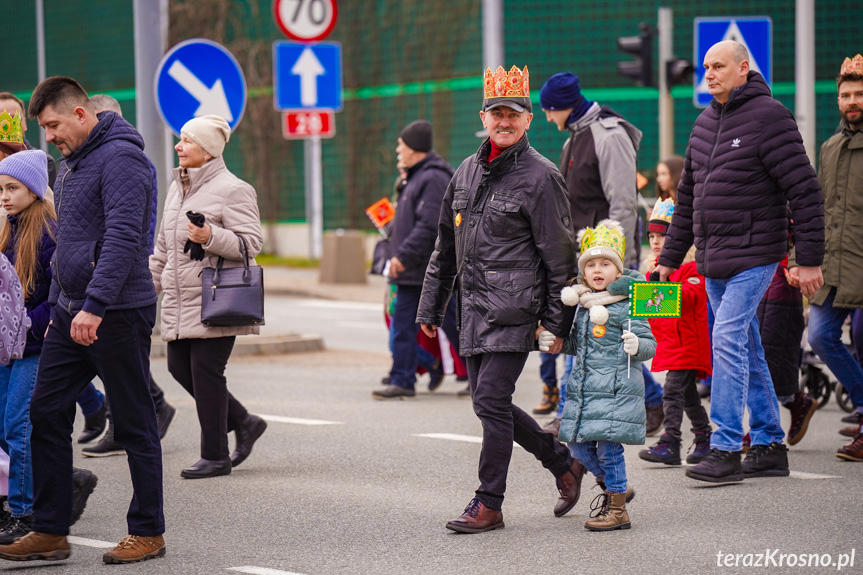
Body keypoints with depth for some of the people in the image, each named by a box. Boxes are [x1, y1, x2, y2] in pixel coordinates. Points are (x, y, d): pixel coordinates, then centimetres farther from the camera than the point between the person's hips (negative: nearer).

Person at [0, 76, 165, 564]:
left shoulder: (120, 158, -14)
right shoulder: (72, 163, 17)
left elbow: (122, 238, -23)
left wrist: (94, 305, -29)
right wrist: (60, 306, 20)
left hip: (119, 314, -9)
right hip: (71, 315, 9)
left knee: (135, 425, 1)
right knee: (46, 414, 5)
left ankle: (148, 532, 11)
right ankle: (50, 532, 10)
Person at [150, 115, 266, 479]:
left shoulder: (232, 189, -8)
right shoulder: (177, 188, 17)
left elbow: (251, 242, -13)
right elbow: (163, 246, 25)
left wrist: (211, 238, -26)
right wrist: (150, 284, 21)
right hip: (181, 300, 8)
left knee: (206, 370, -7)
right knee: (179, 367, 6)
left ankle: (215, 456, 3)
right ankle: (243, 423, 22)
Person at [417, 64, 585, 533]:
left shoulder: (539, 177, -6)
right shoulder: (466, 173, 14)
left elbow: (559, 257, -6)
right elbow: (445, 247, 21)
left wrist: (557, 323, -9)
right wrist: (430, 308, 19)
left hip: (514, 306, -7)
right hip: (473, 307, 7)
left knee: (491, 399, -11)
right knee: (489, 403, 8)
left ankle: (489, 504, -2)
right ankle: (563, 463, 26)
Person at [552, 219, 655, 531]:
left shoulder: (626, 305, -9)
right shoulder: (584, 304, 12)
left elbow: (649, 344, -12)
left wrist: (636, 346, -32)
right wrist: (554, 342, 8)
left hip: (616, 386, -8)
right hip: (584, 386, 8)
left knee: (608, 445, -8)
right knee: (578, 444, 12)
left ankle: (617, 509, 4)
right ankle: (612, 487, 34)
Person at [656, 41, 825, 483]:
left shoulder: (769, 117, -10)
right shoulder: (705, 123, 14)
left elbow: (805, 192, -12)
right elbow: (688, 196, 22)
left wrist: (810, 259, -14)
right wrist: (670, 257, 19)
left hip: (754, 254, -8)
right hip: (713, 260, 8)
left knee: (728, 338, -16)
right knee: (747, 352, 11)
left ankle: (726, 448, -14)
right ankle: (769, 447, 17)